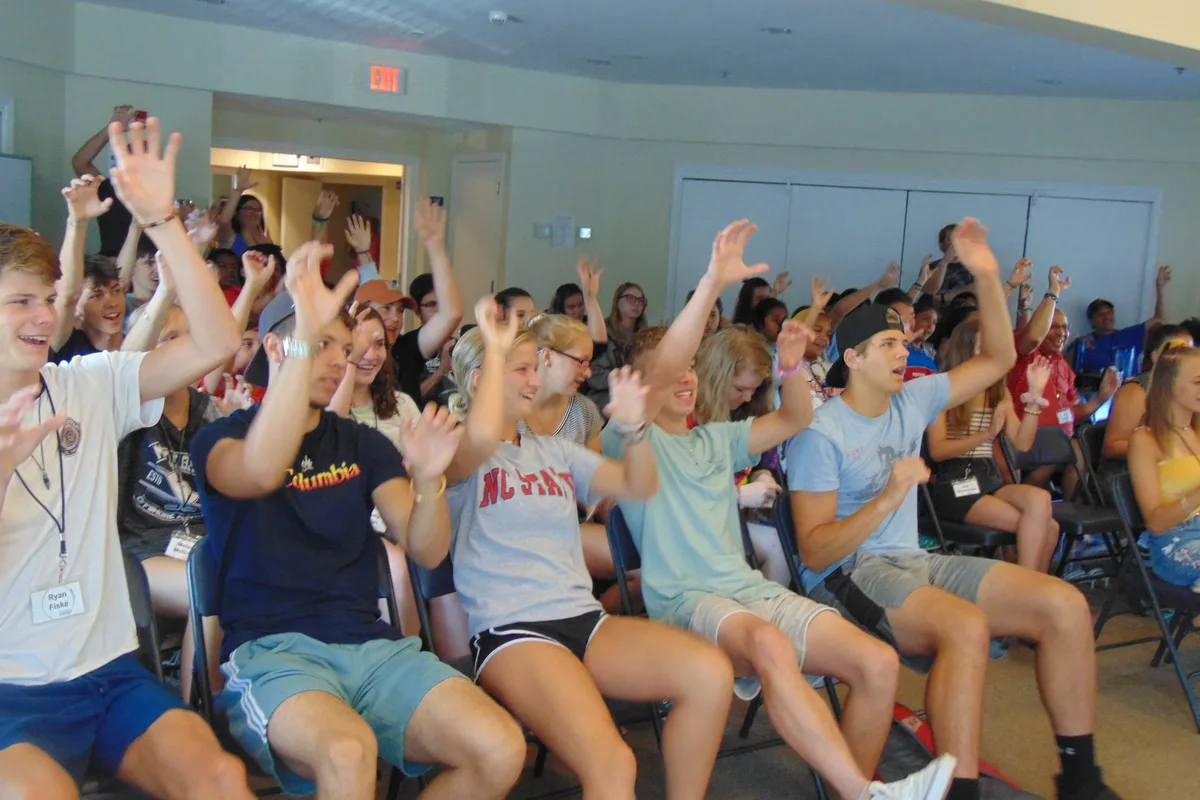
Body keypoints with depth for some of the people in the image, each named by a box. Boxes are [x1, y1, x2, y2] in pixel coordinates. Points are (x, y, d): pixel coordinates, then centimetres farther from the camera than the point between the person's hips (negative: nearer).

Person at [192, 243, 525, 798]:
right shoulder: (223, 438, 5)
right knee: (348, 752, -37)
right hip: (271, 650, -4)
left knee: (500, 751, -19)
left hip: (371, 645, 5)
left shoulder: (362, 444, 17)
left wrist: (427, 478, -15)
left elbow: (426, 552, 6)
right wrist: (306, 337, -30)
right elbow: (261, 473, -23)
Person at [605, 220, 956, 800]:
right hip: (685, 600, -7)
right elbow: (663, 369, -15)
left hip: (751, 588, 7)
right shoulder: (630, 437, 2)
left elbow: (795, 421, 20)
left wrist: (790, 366, -2)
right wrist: (713, 283, -23)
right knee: (771, 646, -40)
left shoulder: (716, 438, 23)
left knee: (879, 663, -13)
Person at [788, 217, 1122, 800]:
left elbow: (997, 360, 15)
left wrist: (987, 277, 3)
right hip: (847, 574, -7)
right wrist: (889, 497, -27)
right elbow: (814, 552, -16)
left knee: (1066, 605, -9)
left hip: (913, 561, 7)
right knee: (966, 627, -37)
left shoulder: (913, 399, 10)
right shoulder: (821, 434, -11)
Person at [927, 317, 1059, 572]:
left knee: (1047, 528, -23)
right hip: (955, 484, -6)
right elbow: (937, 451, -11)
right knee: (1044, 525, -24)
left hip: (990, 478, 6)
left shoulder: (999, 391, 16)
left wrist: (1034, 396, -2)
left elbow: (1022, 443, 6)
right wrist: (986, 434, -22)